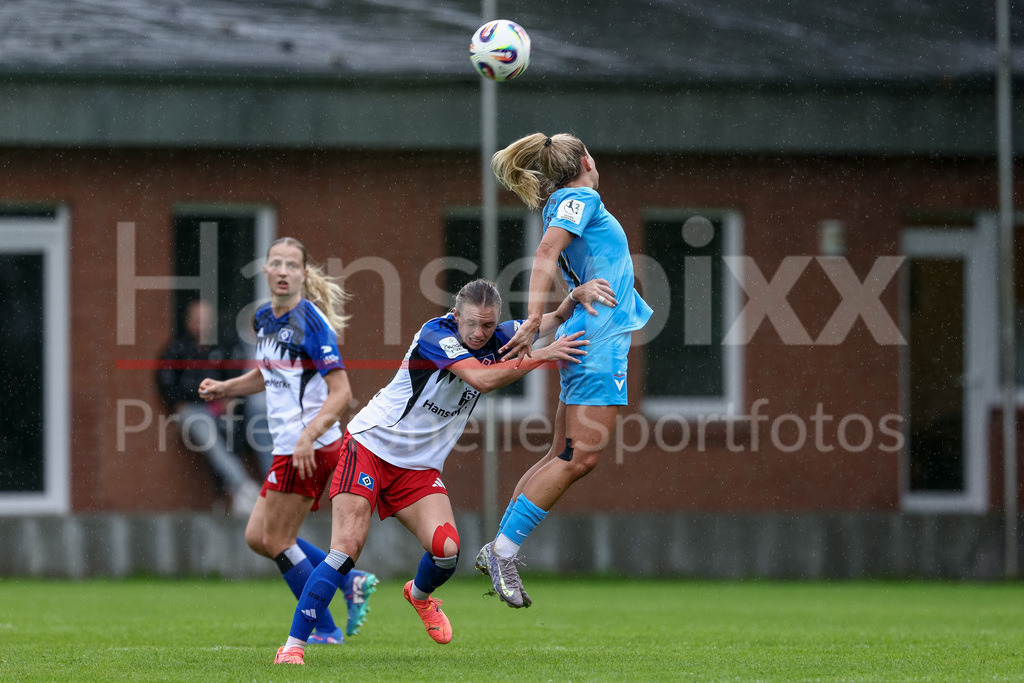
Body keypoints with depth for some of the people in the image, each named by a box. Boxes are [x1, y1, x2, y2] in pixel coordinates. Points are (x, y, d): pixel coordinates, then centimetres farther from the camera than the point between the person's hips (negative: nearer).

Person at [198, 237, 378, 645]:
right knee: (257, 537, 11)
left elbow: (341, 392, -19)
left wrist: (308, 436, -29)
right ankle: (350, 581, 13)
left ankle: (324, 630, 7)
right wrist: (224, 388, 12)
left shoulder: (311, 322, -15)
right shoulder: (264, 319, 10)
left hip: (309, 449, -9)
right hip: (288, 446, 9)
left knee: (276, 540, -2)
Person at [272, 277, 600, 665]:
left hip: (419, 467, 6)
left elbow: (551, 321, 11)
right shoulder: (436, 335, -18)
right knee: (347, 548, -18)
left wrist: (576, 298, -10)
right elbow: (482, 379, -30)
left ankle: (420, 594, 23)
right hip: (371, 445, -6)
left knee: (447, 550, -14)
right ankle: (293, 645, -13)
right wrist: (542, 356, -29)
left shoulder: (495, 341, 2)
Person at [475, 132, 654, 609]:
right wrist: (533, 322, -28)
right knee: (581, 454, -13)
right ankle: (504, 551, -14)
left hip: (588, 334, 10)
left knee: (566, 454, 9)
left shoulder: (566, 205, 22)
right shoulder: (580, 199, -6)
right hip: (599, 341, -10)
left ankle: (499, 550, 9)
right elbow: (546, 253, -19)